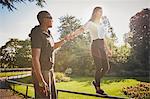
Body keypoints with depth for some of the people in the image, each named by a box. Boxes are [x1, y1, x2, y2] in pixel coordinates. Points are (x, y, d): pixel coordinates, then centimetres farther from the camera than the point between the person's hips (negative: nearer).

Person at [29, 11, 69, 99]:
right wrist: (41, 81, -25)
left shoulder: (48, 34, 10)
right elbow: (35, 59, -22)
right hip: (41, 73, -9)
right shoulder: (38, 34, -17)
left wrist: (65, 39, 21)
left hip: (50, 72, 9)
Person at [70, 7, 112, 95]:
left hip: (102, 46, 7)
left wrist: (108, 49, 26)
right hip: (95, 45, -7)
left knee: (106, 67, 4)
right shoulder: (90, 23, -2)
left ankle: (96, 82, 22)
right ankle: (98, 88, 9)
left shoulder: (101, 24, 20)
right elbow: (81, 29, -20)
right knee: (99, 68, -5)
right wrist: (74, 34, -41)